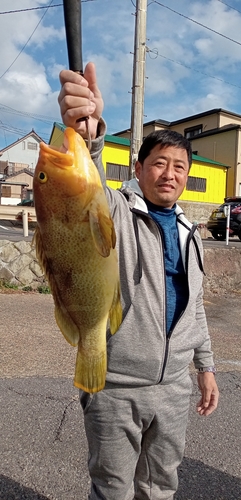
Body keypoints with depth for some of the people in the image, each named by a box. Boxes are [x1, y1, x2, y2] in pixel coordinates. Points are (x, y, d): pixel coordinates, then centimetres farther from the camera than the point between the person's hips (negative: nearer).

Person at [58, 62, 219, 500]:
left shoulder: (187, 232, 9)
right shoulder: (116, 212, -9)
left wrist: (205, 366, 15)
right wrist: (87, 136, -55)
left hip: (174, 388, 5)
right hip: (116, 387, -5)